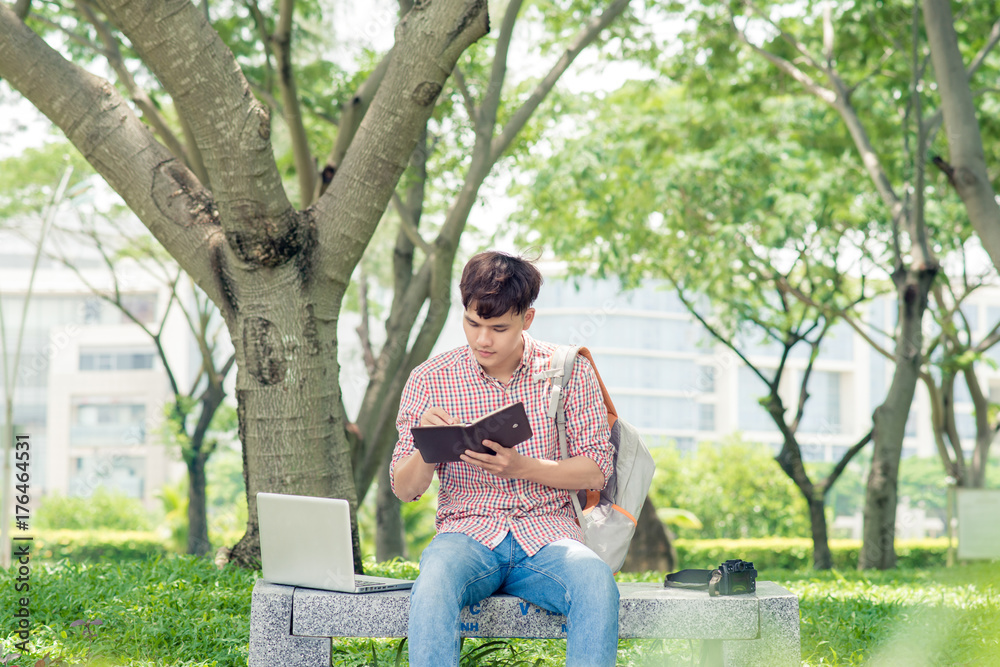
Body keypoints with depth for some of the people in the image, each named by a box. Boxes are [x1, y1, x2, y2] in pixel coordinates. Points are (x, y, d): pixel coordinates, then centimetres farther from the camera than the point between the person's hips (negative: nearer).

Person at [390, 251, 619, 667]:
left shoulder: (568, 370, 5)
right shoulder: (429, 380, 4)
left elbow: (596, 472, 3)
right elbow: (404, 489, 6)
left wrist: (522, 467, -15)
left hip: (547, 534, 0)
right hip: (467, 533, 0)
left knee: (597, 584, -34)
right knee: (432, 589, -36)